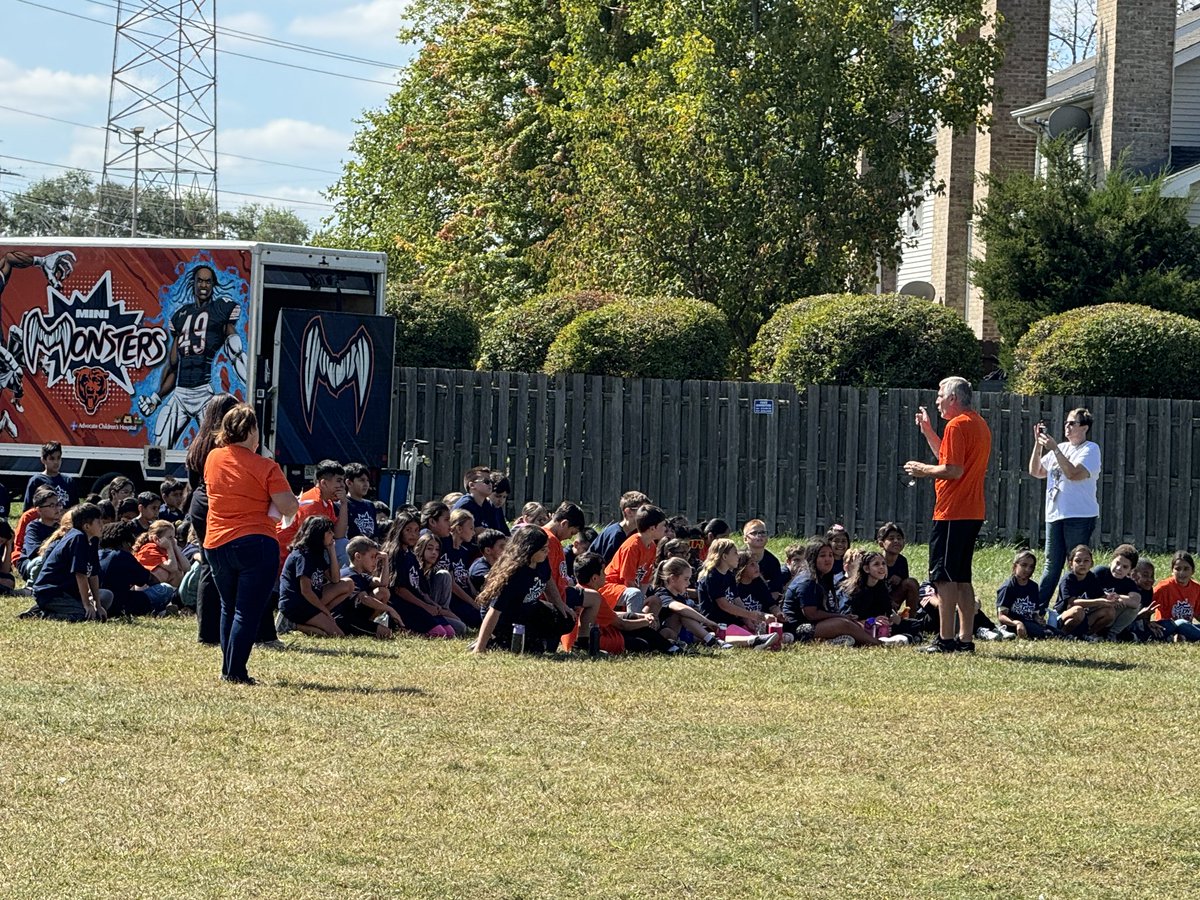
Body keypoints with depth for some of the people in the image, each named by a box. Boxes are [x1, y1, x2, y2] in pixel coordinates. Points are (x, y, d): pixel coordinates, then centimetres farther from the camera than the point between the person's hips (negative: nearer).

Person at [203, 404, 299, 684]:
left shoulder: (212, 459, 4)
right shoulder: (264, 467, -13)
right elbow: (289, 508, -15)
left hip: (216, 544, 6)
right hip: (255, 543, -6)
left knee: (229, 608, 20)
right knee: (248, 612, -3)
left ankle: (227, 669, 22)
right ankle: (236, 672, -6)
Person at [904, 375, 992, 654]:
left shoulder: (957, 425, -13)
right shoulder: (980, 424, 17)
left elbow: (953, 469, -21)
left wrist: (923, 469, -6)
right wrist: (927, 431, 24)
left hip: (952, 514, -10)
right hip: (973, 513, 10)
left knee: (944, 576, -7)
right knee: (962, 578, 13)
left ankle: (946, 639, -9)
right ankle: (965, 639, 12)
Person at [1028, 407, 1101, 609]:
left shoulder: (1090, 449, -4)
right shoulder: (1062, 448, 18)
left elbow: (1074, 474, -19)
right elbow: (1036, 472, 17)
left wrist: (1054, 449, -17)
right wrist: (1038, 444, 7)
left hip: (1080, 517, -7)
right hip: (1055, 515, 7)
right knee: (1052, 564, 9)